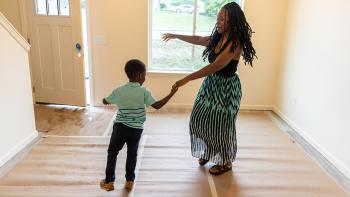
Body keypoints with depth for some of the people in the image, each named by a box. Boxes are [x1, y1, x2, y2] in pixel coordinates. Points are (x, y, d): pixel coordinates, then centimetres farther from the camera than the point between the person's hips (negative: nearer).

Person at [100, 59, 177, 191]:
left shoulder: (119, 91, -4)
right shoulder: (144, 92, -9)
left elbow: (105, 102, 9)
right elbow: (157, 106, -12)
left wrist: (116, 98, 30)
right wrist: (171, 93, -6)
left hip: (120, 127, 1)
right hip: (136, 129, 0)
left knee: (112, 152, 16)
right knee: (132, 154, 17)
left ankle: (109, 182, 21)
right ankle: (129, 181, 24)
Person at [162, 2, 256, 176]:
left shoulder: (235, 43, -23)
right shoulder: (218, 38, 3)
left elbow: (215, 66, -30)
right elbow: (198, 40, 21)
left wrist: (186, 79, -32)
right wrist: (176, 36, 27)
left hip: (226, 87, -8)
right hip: (211, 84, 8)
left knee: (220, 125, 3)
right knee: (200, 119, 13)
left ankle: (226, 162, 26)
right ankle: (208, 151, 36)